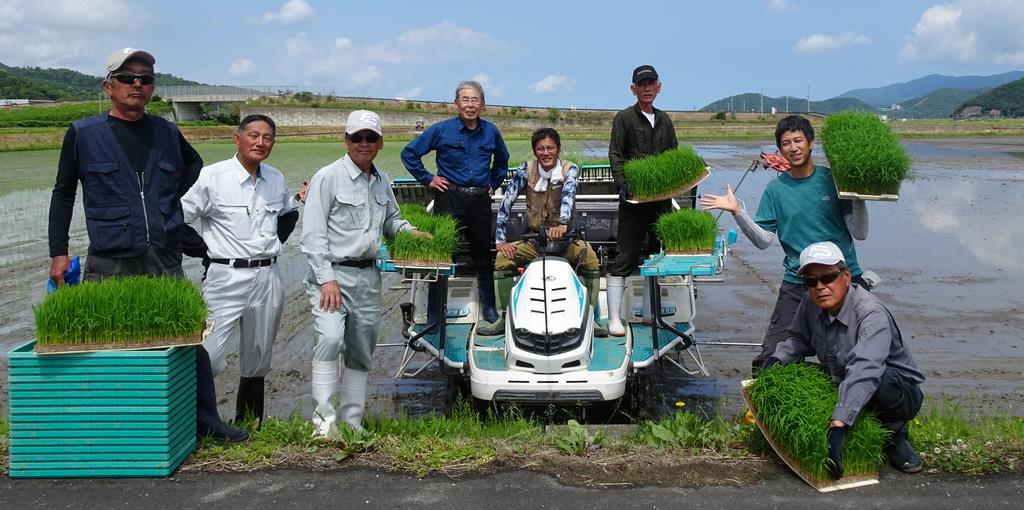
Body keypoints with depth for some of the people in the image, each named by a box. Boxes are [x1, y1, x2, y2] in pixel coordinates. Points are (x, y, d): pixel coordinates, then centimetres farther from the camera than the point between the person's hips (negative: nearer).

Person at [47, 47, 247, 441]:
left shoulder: (167, 134, 8)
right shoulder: (83, 134, 2)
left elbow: (194, 163, 30)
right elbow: (63, 194, 7)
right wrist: (58, 253, 4)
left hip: (165, 260, 2)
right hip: (110, 264, -2)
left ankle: (205, 420, 14)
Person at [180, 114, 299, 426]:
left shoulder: (276, 179, 8)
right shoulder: (213, 177, -8)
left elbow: (290, 213, 28)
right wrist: (206, 251, -7)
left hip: (267, 278, 5)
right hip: (226, 277, -5)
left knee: (257, 361, 13)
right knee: (210, 359, -14)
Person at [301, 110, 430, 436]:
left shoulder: (382, 182, 13)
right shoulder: (328, 178, -7)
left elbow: (391, 220, 28)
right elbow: (313, 234, -11)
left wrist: (412, 233, 7)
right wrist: (327, 279, -19)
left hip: (368, 276, 7)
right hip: (333, 274, -6)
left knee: (361, 354, 11)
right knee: (330, 337, -27)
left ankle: (352, 423, 21)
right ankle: (324, 415, -17)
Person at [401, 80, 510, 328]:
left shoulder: (491, 131, 8)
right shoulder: (442, 130, -3)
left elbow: (502, 160, 28)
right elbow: (409, 153, 1)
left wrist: (494, 184, 16)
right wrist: (428, 179, -2)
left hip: (480, 200, 3)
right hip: (449, 198, -3)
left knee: (483, 256, 10)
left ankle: (489, 307, 23)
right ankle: (433, 314, 5)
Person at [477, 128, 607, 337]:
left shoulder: (570, 169, -7)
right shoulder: (525, 171, -2)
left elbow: (568, 194, -28)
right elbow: (506, 204, -6)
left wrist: (562, 224, -48)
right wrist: (500, 240, -16)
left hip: (566, 240, -2)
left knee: (590, 257, -28)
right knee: (503, 257, -18)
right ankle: (504, 317, -9)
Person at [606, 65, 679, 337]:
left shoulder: (664, 120, 17)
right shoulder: (625, 118, 1)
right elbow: (615, 154, -6)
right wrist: (622, 182, -21)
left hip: (661, 197, 6)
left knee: (658, 254, 9)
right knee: (626, 257, -6)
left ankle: (649, 313, 19)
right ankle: (613, 318, -4)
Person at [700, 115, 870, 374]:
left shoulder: (833, 179, 1)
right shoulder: (775, 189, 5)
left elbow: (860, 233, -1)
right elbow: (764, 240, -1)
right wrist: (737, 212, -11)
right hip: (797, 282, 0)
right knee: (771, 358, -6)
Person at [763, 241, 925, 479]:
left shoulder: (872, 314, -31)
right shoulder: (811, 303, -8)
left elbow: (863, 372, -46)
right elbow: (799, 339, 12)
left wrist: (838, 424, -56)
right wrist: (776, 359, -11)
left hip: (901, 391, -6)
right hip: (838, 386, 6)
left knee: (881, 382, -40)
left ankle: (895, 438, -7)